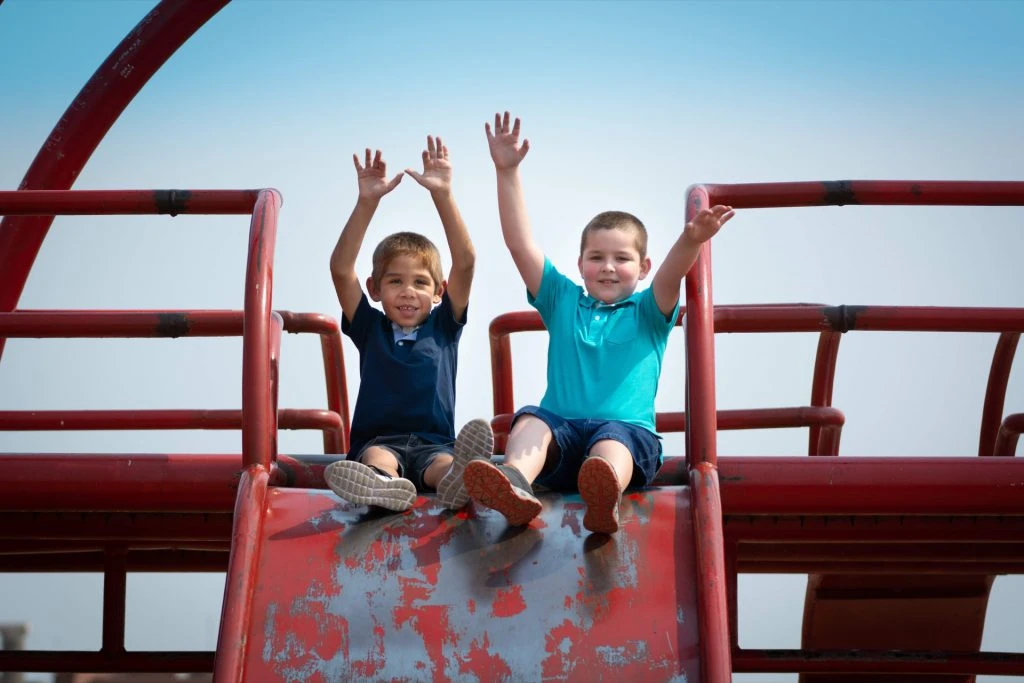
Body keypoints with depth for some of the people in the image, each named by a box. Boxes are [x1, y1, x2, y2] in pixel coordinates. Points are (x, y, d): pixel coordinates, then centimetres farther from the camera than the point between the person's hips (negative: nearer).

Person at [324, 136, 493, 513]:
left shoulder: (443, 326, 15)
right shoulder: (370, 328, 15)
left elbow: (465, 262, 3)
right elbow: (341, 269, 1)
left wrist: (443, 193, -6)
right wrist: (367, 201, -7)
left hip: (433, 442, 0)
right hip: (379, 440, 0)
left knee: (444, 464, -37)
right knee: (376, 459, -37)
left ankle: (457, 480, -71)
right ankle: (382, 483, -72)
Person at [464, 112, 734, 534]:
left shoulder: (647, 313, 17)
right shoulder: (563, 301, 23)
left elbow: (673, 274, -5)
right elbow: (519, 245, 13)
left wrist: (691, 240, -28)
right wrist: (506, 172, 5)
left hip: (628, 431, -2)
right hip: (563, 429, 3)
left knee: (612, 439, -35)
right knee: (531, 419, -29)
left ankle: (604, 497, -69)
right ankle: (515, 484, -59)